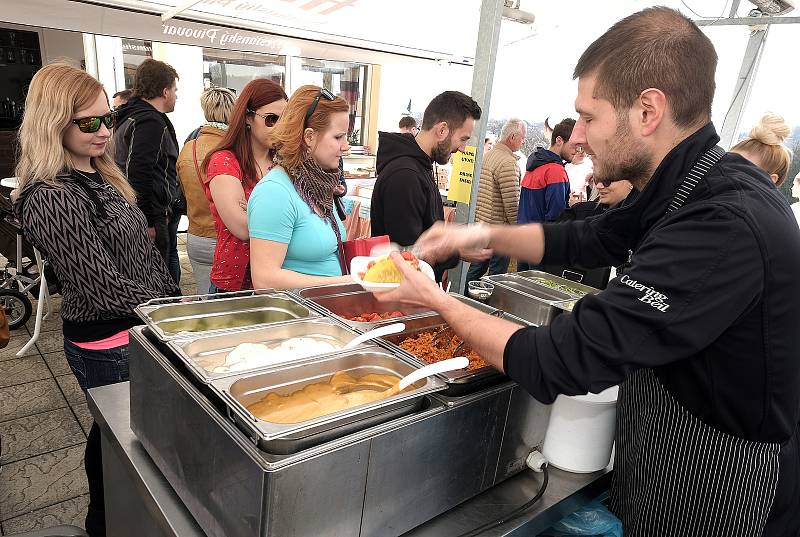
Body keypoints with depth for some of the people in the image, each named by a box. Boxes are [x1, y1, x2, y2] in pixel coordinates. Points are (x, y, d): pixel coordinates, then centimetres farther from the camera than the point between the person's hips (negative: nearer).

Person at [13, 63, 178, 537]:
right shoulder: (50, 200, -23)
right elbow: (105, 286, -24)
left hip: (142, 326, 8)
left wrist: (176, 297, 7)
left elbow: (143, 249, 11)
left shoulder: (101, 175, 6)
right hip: (109, 347, -8)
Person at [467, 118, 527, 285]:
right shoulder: (508, 162, -17)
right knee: (497, 273, 1)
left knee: (476, 268, 17)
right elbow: (512, 202, -20)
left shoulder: (487, 155, 12)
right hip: (498, 226, -9)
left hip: (480, 221, 9)